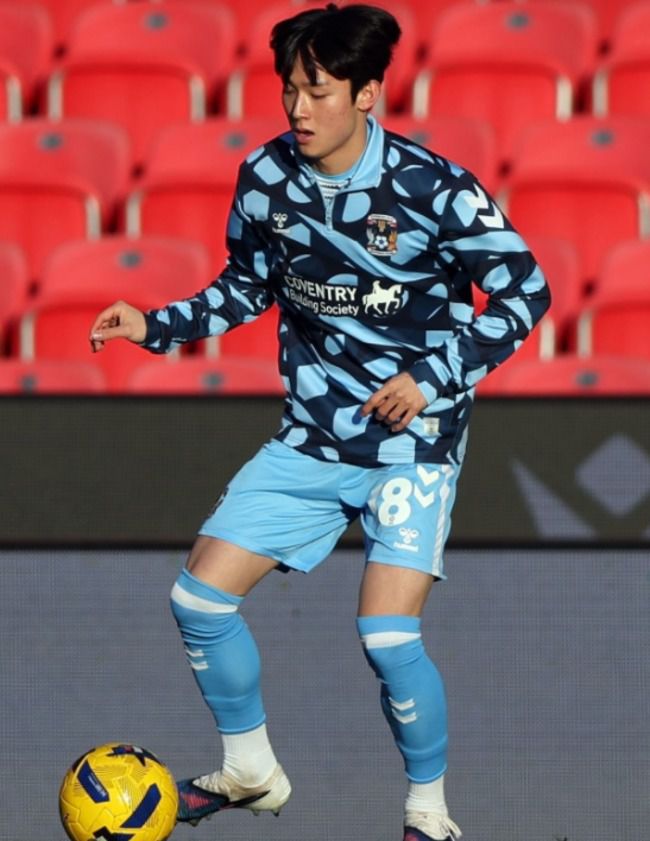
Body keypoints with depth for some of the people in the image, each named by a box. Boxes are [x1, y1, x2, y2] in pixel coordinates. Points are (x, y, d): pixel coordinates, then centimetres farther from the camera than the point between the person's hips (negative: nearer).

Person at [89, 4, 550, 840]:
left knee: (387, 636, -19)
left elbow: (525, 291, -11)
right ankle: (250, 769, 23)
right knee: (199, 598, 0)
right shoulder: (266, 177, -4)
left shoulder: (433, 189, -18)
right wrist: (156, 326, 0)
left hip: (411, 439, -5)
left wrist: (434, 377, -20)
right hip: (309, 439, 5)